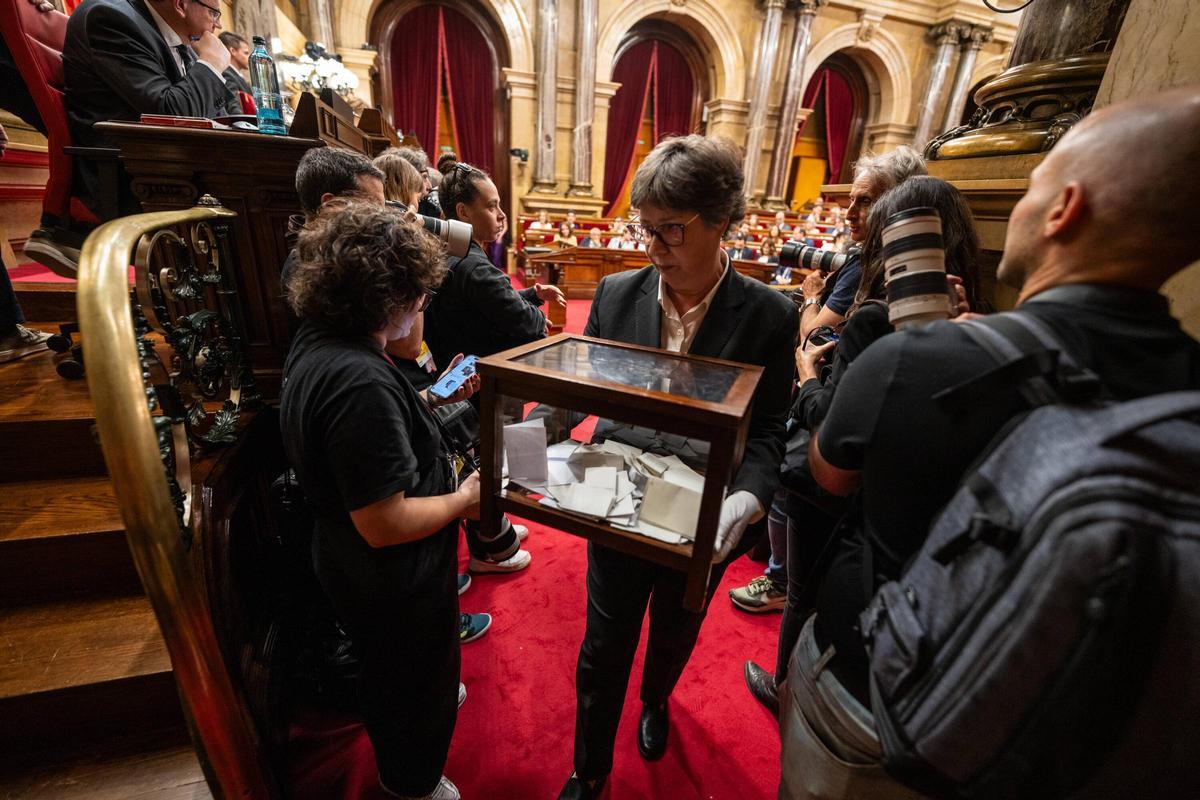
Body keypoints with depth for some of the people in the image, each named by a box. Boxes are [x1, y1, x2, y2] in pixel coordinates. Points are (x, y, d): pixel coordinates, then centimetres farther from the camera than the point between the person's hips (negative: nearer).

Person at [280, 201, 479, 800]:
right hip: (397, 585, -9)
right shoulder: (360, 381, -37)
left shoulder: (316, 343, -6)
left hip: (348, 566, 9)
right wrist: (465, 498, -20)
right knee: (417, 685, 22)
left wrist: (430, 401, 5)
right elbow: (384, 524, -34)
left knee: (394, 669, 37)